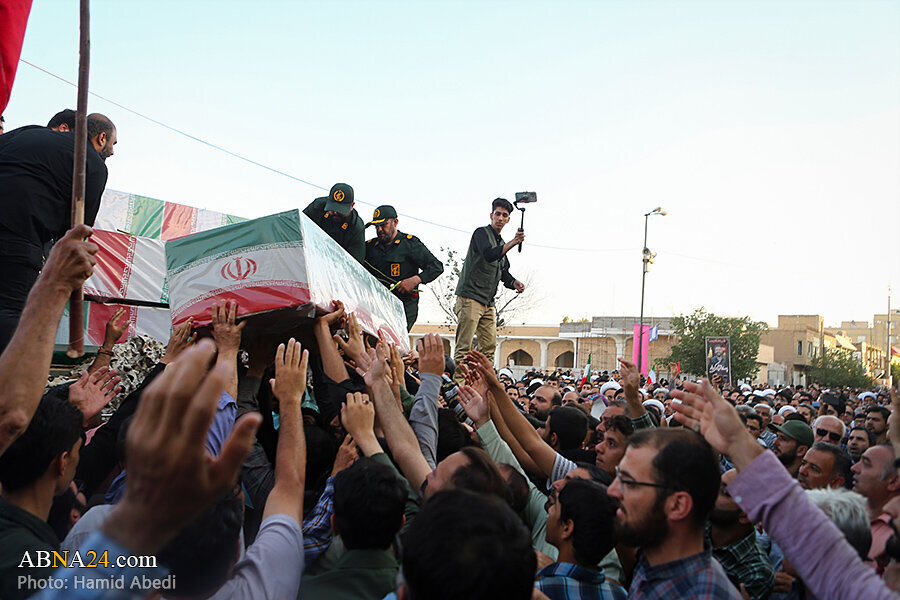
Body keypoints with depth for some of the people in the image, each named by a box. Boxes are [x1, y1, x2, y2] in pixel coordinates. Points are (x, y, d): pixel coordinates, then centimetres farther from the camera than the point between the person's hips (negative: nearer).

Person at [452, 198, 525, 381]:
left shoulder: (501, 243, 22)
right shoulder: (482, 233, -3)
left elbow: (503, 273, 25)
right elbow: (489, 255, -23)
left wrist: (515, 283, 5)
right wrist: (513, 242, -28)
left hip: (488, 302, 9)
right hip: (470, 297, -8)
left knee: (489, 345, 4)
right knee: (464, 345, -10)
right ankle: (459, 383, -11)